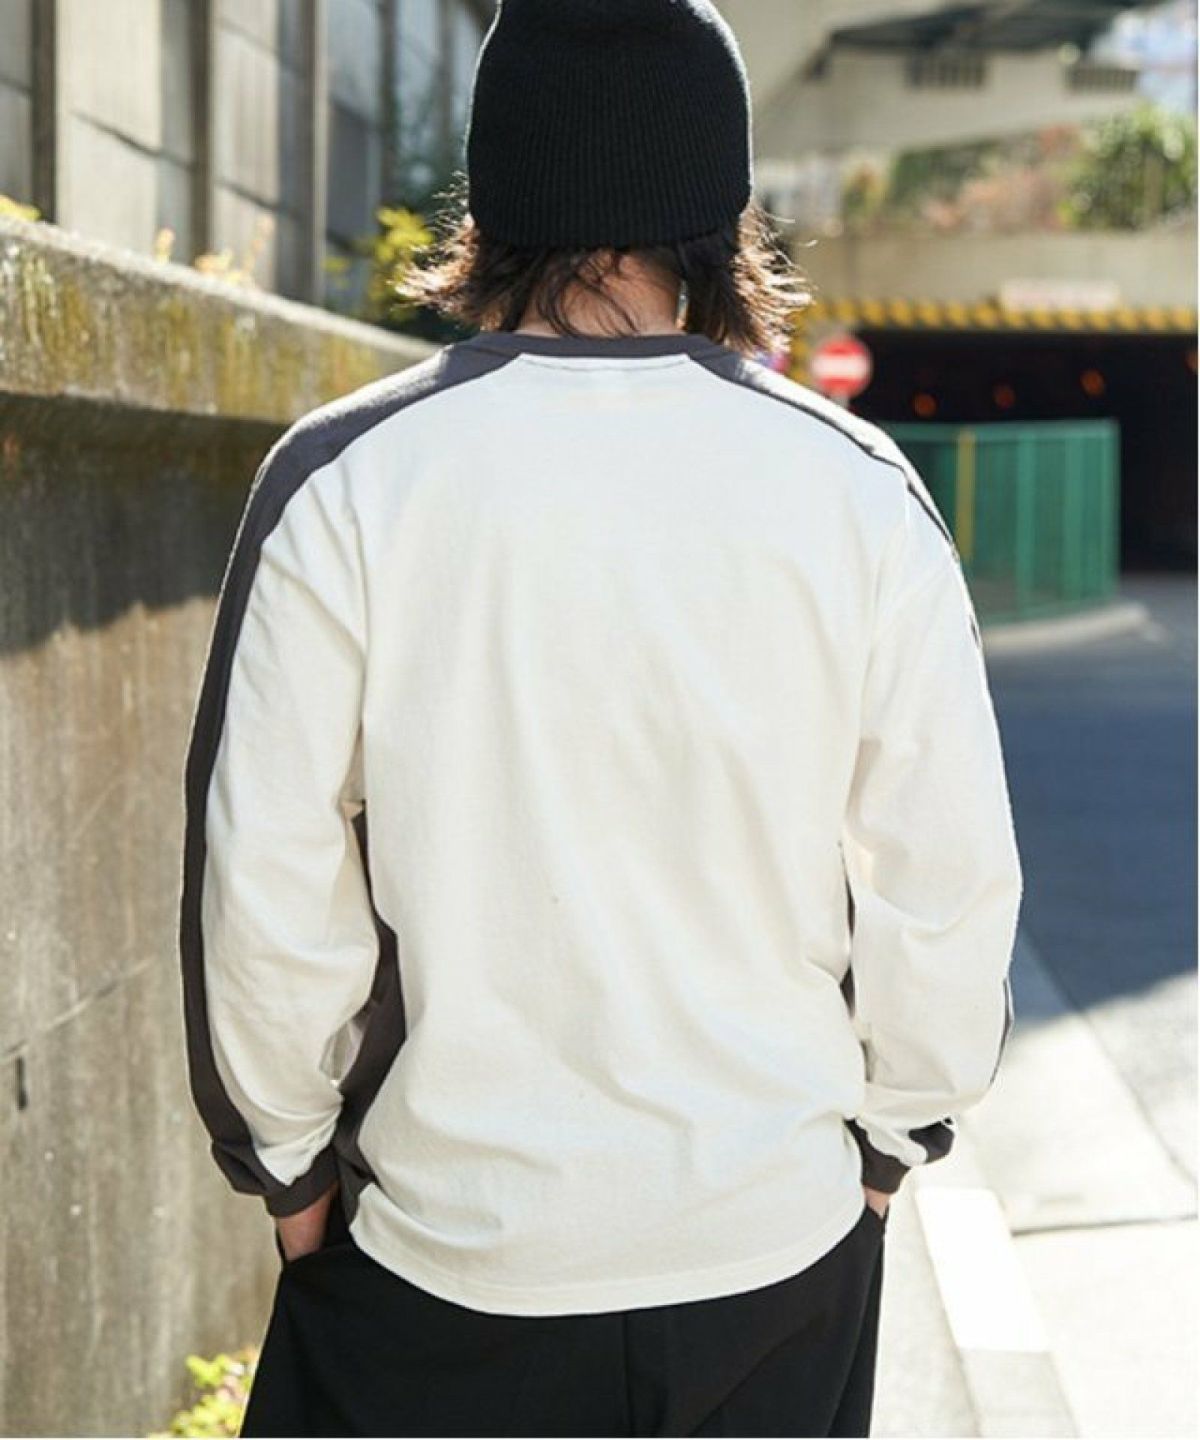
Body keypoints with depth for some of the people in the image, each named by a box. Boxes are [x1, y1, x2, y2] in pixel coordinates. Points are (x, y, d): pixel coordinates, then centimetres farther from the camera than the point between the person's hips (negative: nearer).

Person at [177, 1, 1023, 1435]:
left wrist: (291, 1161, 5)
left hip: (446, 1248, -1)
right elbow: (948, 885, -5)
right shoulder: (860, 490, -7)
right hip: (780, 1232, 2)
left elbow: (264, 889, -10)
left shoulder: (344, 481, -11)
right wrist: (888, 1135, 11)